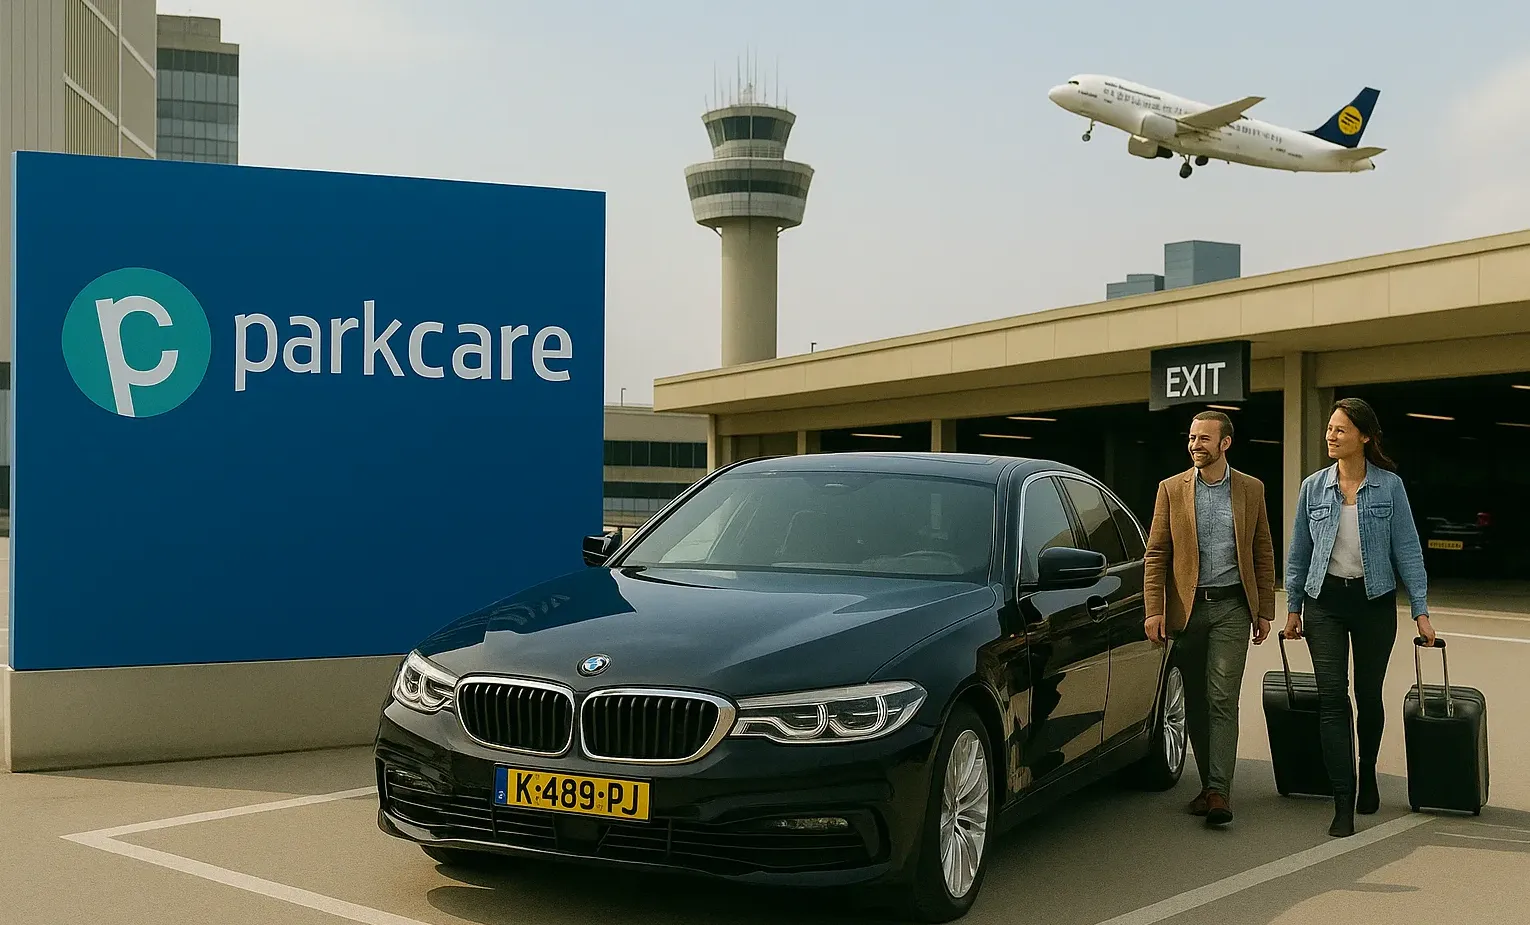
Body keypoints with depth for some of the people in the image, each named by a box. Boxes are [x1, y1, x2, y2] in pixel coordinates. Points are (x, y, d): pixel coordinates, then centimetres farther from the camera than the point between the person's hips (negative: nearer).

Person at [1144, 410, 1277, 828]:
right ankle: (1209, 785, 17)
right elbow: (1156, 554, 2)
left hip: (1231, 607, -1)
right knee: (1196, 703, 7)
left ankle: (1219, 791, -12)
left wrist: (1264, 611, 6)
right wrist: (1154, 611, -6)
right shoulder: (1172, 489, 5)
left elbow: (1263, 554, 10)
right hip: (1186, 607, 1)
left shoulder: (1251, 490, 6)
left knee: (1222, 699, -10)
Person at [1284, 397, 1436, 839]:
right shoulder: (1313, 487, 1)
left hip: (1375, 600, -1)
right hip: (1325, 601, 1)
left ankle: (1367, 775, 36)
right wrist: (1293, 608, 9)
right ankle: (1344, 802, -7)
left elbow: (1407, 550, -4)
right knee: (1332, 697, -8)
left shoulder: (1389, 486, -4)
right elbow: (1298, 553, 8)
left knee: (1369, 694, 11)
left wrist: (1421, 611, -7)